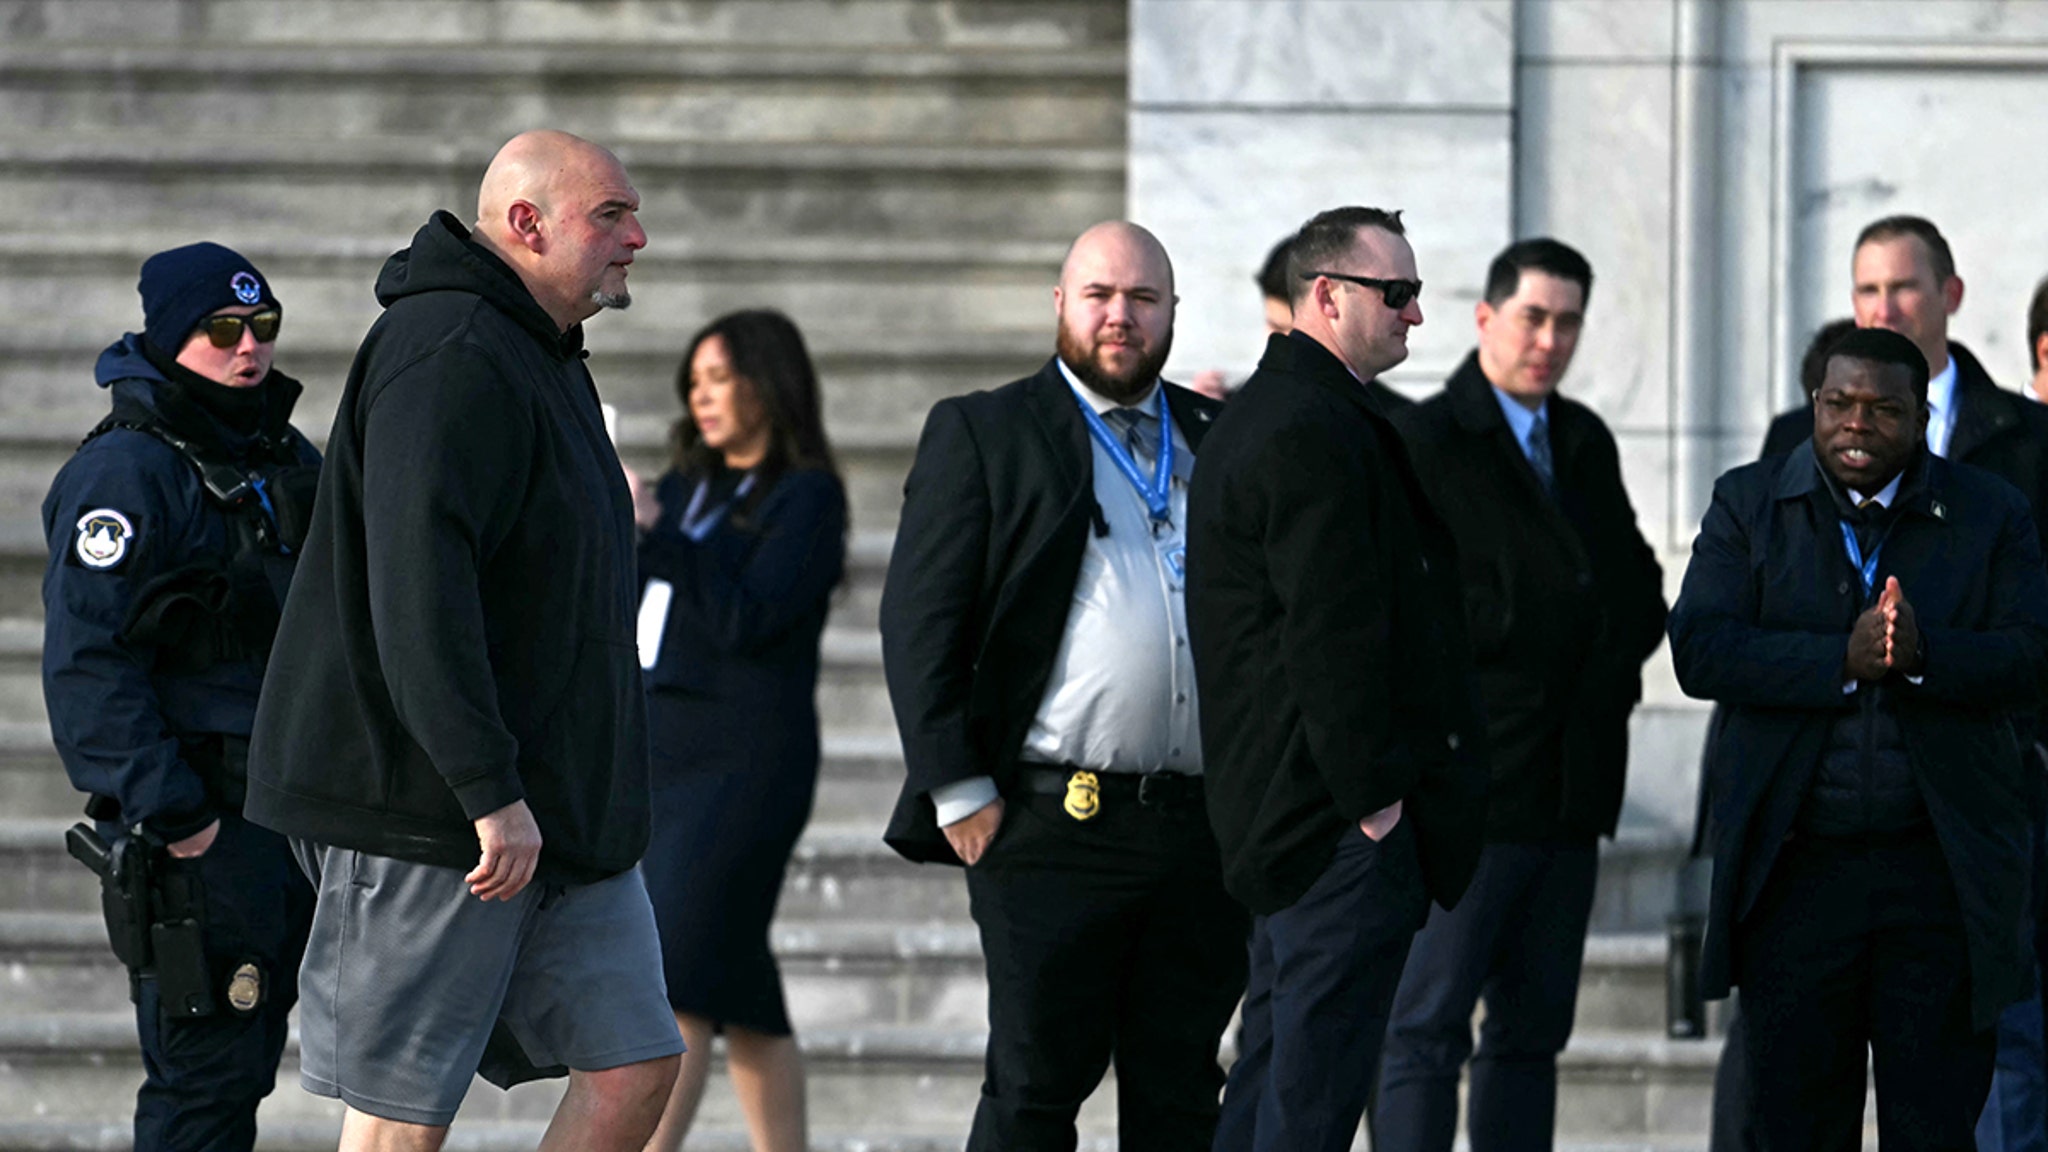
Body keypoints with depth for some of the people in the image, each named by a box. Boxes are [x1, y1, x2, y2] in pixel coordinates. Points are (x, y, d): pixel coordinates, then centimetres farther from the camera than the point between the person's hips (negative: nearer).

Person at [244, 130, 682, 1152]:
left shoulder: (541, 358, 19)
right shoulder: (451, 358, -16)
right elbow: (417, 588, -26)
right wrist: (488, 792, -29)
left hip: (561, 817, 10)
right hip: (424, 810, -10)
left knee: (633, 1068, 3)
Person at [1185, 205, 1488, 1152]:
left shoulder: (1261, 415, 18)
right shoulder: (1315, 433, -16)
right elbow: (1333, 635, -21)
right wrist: (1373, 798, -18)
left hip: (1283, 811, 11)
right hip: (1341, 822, -11)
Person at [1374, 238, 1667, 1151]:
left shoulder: (1586, 443, 17)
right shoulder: (1422, 443, -5)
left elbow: (1642, 599, 18)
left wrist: (1609, 666, -1)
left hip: (1568, 791, 7)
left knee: (1533, 1031, 7)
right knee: (1427, 1027, -9)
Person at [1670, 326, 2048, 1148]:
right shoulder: (1748, 505, 5)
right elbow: (1700, 651, -8)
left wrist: (1924, 653, -23)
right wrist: (1841, 660, -20)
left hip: (1943, 872, 0)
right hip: (1796, 865, 0)